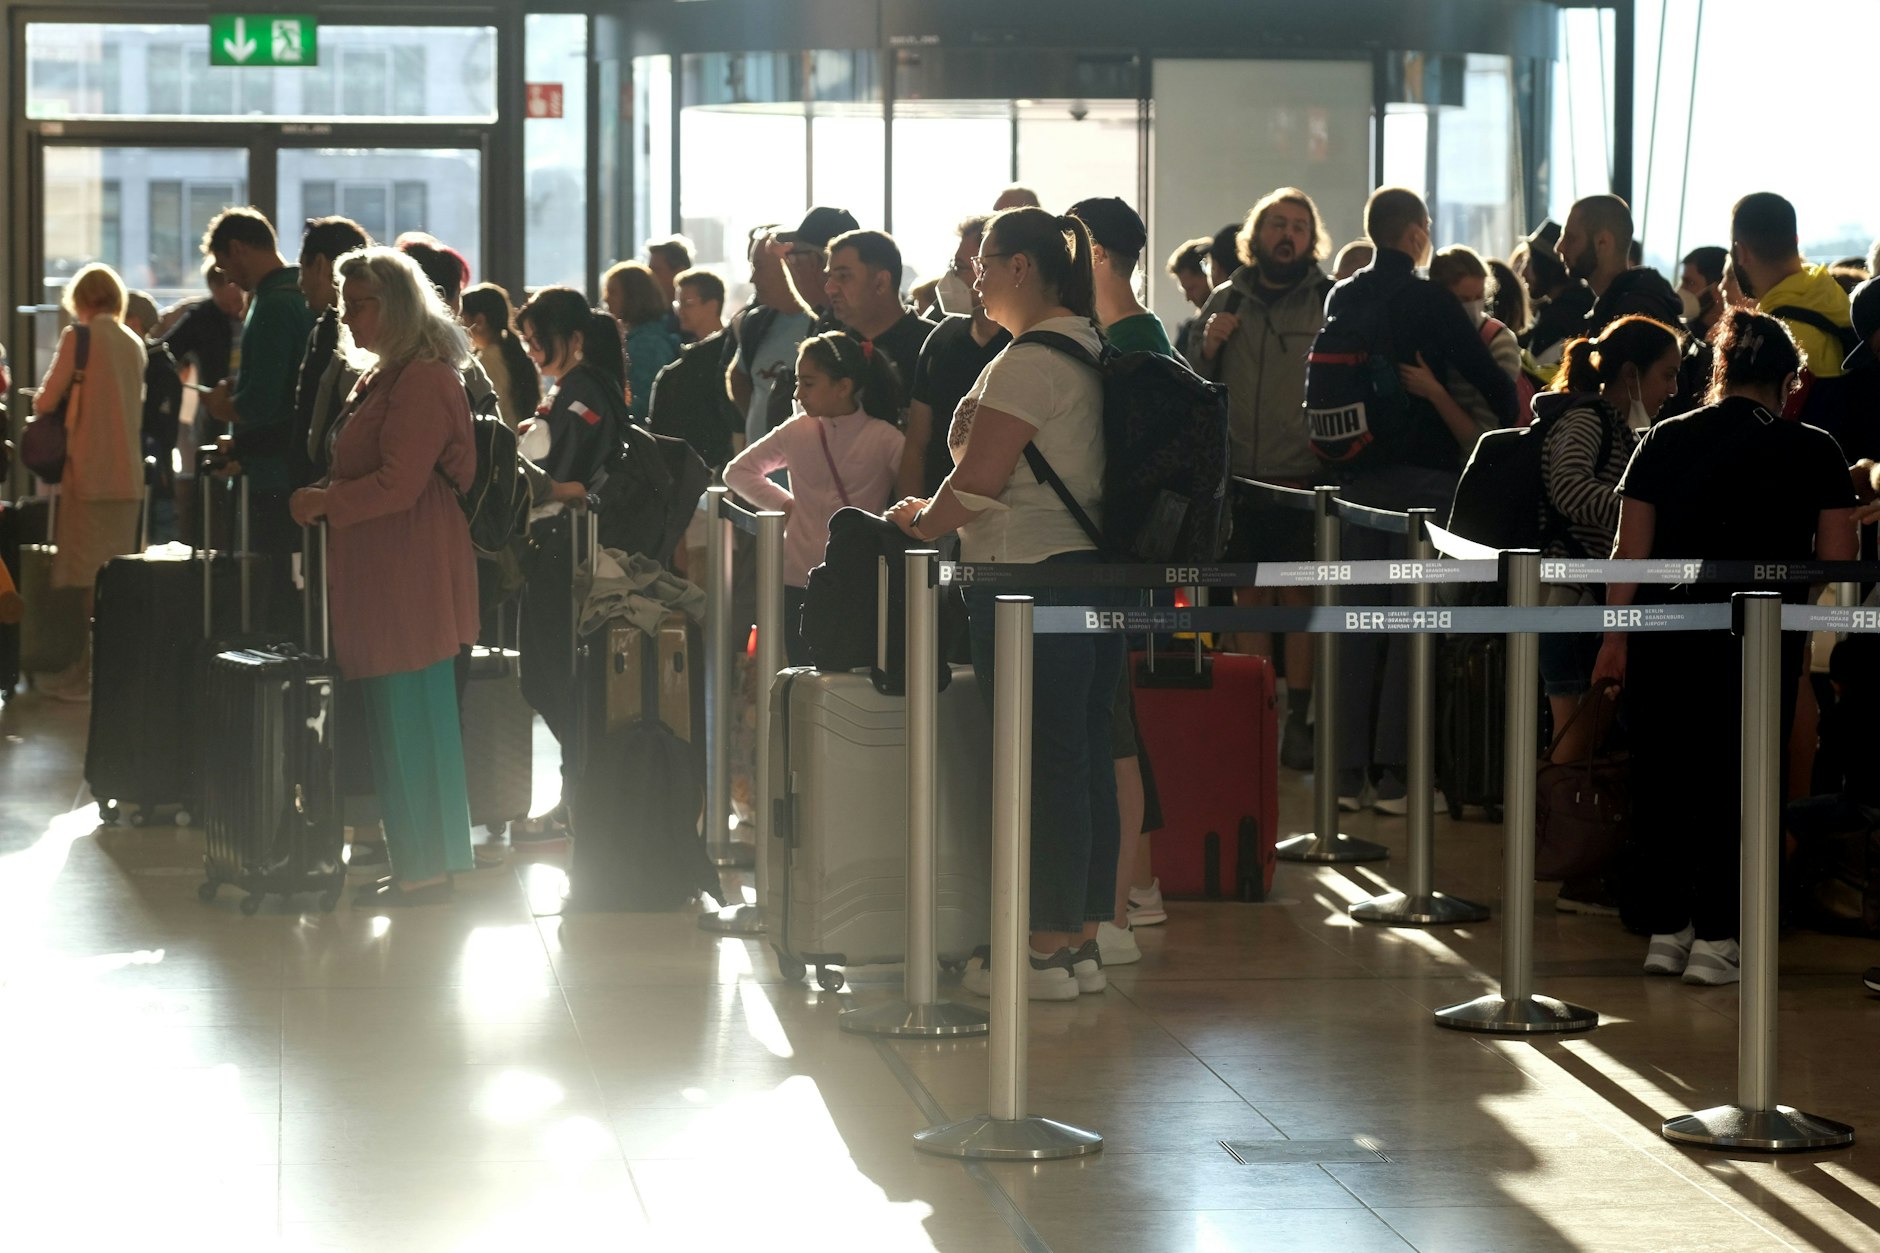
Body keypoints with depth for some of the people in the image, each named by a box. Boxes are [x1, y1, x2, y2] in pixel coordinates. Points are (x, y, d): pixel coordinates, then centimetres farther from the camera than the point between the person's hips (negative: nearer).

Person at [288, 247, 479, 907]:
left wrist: (324, 501, -9)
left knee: (412, 720, -5)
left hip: (412, 576, -10)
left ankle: (427, 870, 1)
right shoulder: (382, 377, 18)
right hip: (382, 575, 10)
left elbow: (397, 484, -19)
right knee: (395, 723, 11)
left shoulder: (423, 380, -14)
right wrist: (324, 499, 7)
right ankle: (415, 864, 15)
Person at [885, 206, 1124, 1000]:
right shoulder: (1091, 351, 14)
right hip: (1096, 571, 9)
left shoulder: (1030, 361, -15)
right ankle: (1083, 940, 15)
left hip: (1030, 577, -9)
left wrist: (924, 523, 1)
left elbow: (978, 480, -17)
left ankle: (1045, 949, -1)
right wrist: (946, 514, 21)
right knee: (1085, 760, 10)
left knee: (1039, 763, -5)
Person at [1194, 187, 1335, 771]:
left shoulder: (1329, 302, 1)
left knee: (1300, 594, -3)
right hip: (1239, 475, 3)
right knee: (1250, 595, 7)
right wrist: (1208, 349, -4)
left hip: (1303, 475, -3)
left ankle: (1299, 718, 2)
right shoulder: (1226, 301, 11)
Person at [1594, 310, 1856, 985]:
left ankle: (1664, 929, 16)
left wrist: (1615, 637, 10)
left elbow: (1630, 552, 4)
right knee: (1738, 778, 6)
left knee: (1664, 774, 12)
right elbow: (1837, 561, -1)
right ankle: (1714, 936, 4)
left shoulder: (1665, 441, 5)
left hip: (1666, 631, 2)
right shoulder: (1813, 451, -1)